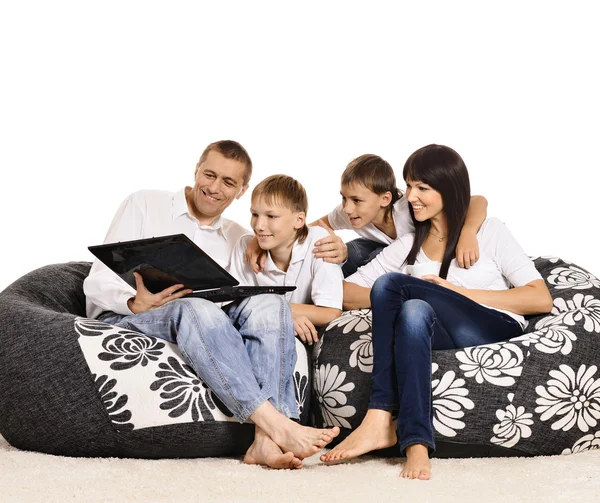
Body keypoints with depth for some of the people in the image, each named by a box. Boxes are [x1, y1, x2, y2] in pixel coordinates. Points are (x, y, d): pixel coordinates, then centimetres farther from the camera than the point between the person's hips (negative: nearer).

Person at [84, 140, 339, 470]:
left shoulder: (238, 240, 21)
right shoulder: (144, 205, 9)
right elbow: (98, 283, 0)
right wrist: (136, 304, -22)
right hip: (123, 318, -3)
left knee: (269, 304, -25)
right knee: (195, 310, -37)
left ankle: (266, 439, -42)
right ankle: (278, 425, -45)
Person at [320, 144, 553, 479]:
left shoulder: (490, 232, 11)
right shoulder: (408, 247, 22)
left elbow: (542, 299, -1)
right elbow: (347, 293, 12)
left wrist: (458, 292, -7)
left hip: (499, 332, -3)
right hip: (445, 341, 4)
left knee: (391, 282, -19)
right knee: (414, 311, -31)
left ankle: (381, 421, -26)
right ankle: (416, 445, -41)